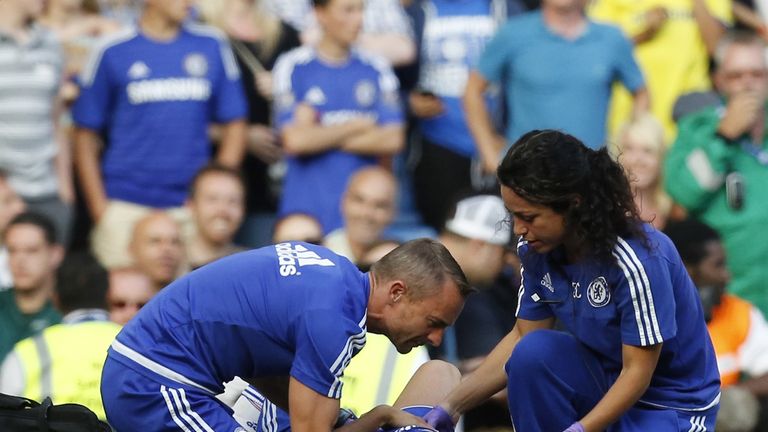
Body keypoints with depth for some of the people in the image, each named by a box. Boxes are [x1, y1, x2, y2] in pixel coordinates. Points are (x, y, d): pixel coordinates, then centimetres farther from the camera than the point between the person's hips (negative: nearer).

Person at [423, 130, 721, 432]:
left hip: (670, 400, -6)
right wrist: (452, 406, -8)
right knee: (533, 353, -25)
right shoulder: (536, 249, -9)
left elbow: (638, 372, -24)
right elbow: (522, 338, 1)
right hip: (606, 378, 6)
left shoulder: (638, 260, -28)